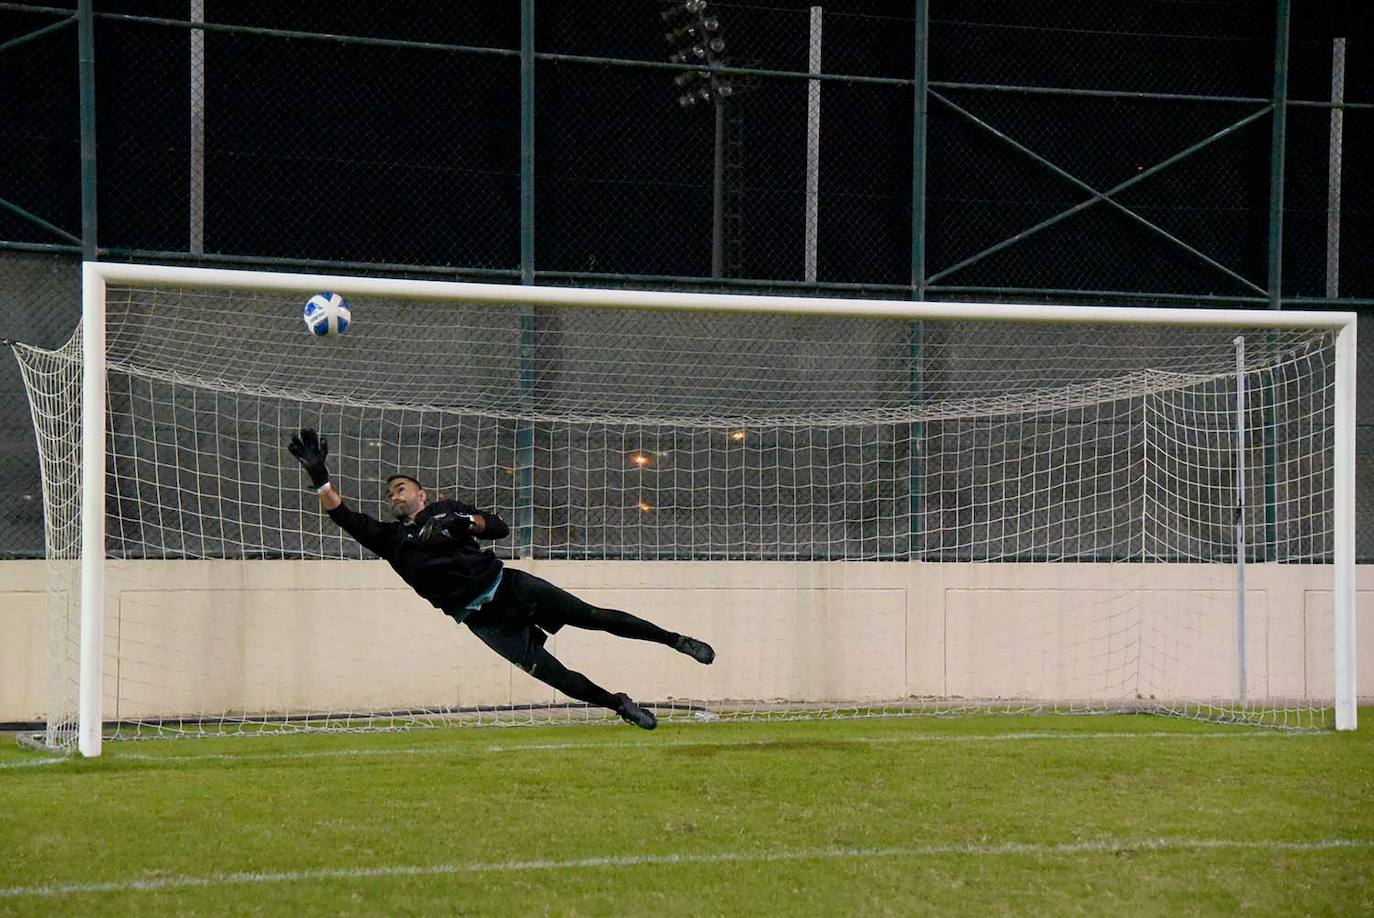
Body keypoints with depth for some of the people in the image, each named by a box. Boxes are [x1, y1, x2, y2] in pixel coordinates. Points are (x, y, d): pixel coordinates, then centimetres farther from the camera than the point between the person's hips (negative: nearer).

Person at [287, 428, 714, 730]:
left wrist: (464, 521, -12)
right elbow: (343, 515, -1)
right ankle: (619, 704, 3)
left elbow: (500, 527, 6)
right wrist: (318, 474, -13)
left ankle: (674, 640, 3)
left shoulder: (447, 509, 14)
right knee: (548, 671, -10)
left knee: (592, 616, -6)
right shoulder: (391, 538, 11)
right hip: (481, 619, 0)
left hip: (509, 585, 0)